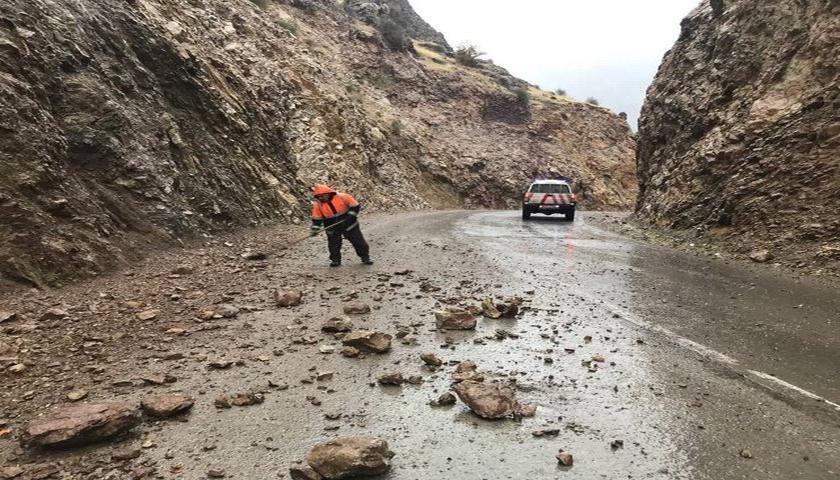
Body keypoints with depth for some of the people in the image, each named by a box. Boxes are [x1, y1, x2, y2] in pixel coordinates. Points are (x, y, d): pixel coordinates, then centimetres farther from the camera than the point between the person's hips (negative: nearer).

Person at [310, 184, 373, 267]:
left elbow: (355, 206, -11)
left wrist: (350, 216, -18)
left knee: (358, 241, 5)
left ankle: (365, 257, 20)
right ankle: (335, 260, 29)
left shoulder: (342, 197, -16)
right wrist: (315, 229, -13)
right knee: (334, 244, 6)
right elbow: (317, 219, -2)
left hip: (349, 225, -1)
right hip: (332, 228, 2)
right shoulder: (317, 204, -8)